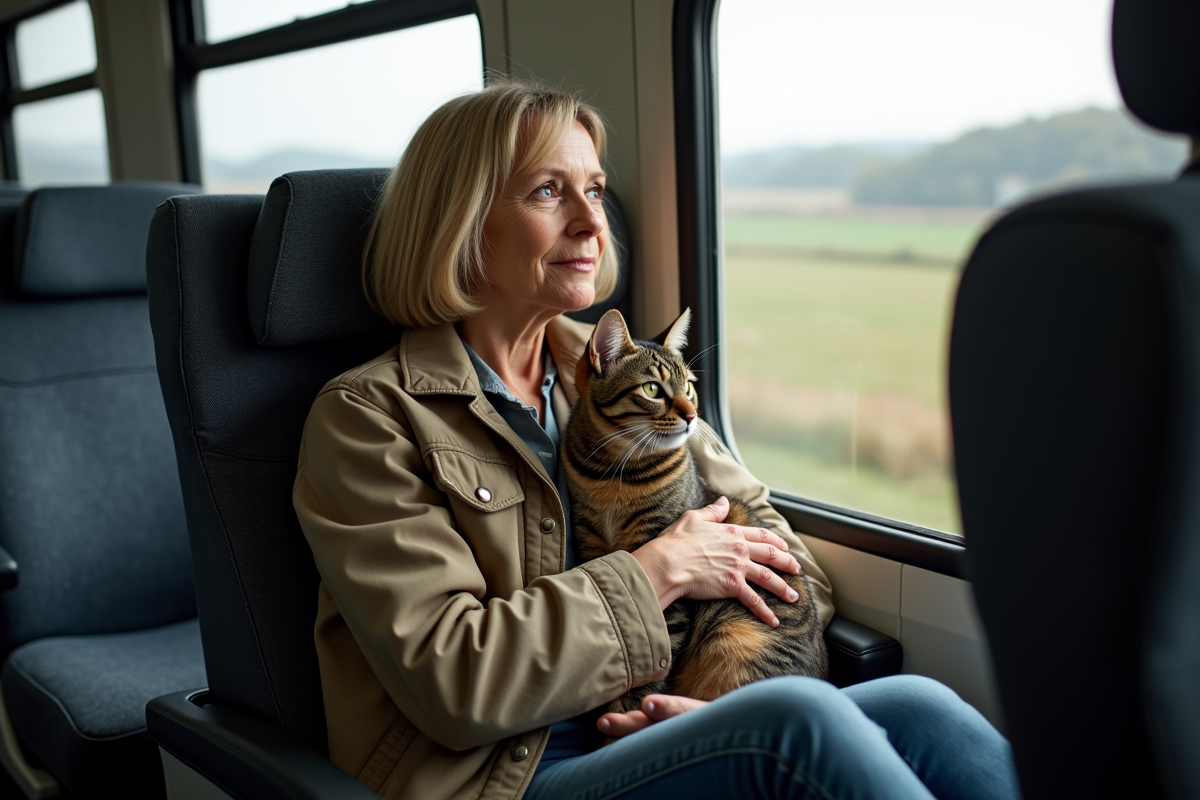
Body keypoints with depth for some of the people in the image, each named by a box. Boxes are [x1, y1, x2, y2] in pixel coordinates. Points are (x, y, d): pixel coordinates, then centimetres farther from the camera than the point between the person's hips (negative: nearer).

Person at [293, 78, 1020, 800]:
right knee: (798, 721, -30)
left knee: (914, 709, -23)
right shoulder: (368, 415, -2)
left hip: (654, 738, 5)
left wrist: (725, 698, -7)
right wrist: (659, 573, -9)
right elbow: (448, 677, -13)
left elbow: (792, 573, 14)